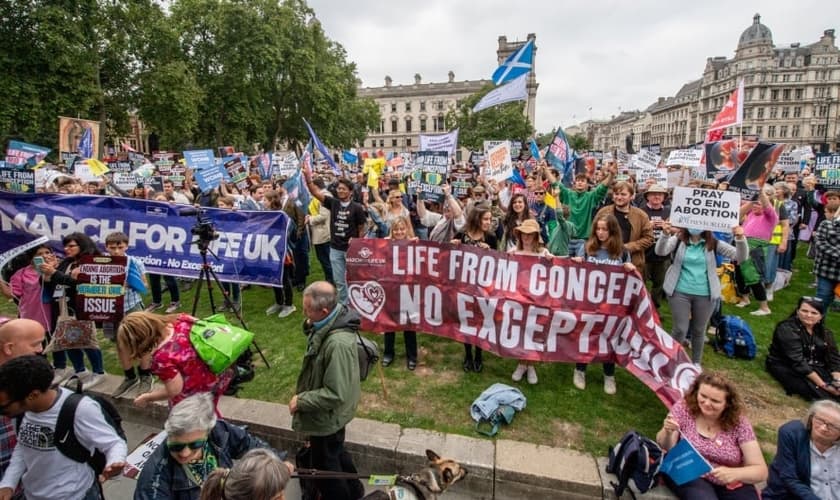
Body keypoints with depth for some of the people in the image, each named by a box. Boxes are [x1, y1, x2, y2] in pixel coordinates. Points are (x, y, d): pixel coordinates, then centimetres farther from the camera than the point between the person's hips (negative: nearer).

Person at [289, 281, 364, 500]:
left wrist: (301, 401, -20)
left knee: (325, 465, 16)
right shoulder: (329, 322, -11)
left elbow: (335, 394, -33)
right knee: (335, 454, 30)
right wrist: (309, 325, -11)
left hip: (327, 417, -9)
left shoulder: (338, 343, -38)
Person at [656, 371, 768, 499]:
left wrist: (734, 473, -27)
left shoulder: (739, 422, -8)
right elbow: (664, 448, -6)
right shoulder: (683, 408, -9)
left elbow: (761, 471, -7)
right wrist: (667, 433, -29)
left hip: (729, 484, 3)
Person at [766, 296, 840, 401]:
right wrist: (822, 385, -28)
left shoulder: (824, 332, 6)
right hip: (786, 366, -7)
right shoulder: (787, 329, -18)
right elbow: (798, 362, -24)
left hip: (814, 367, 7)